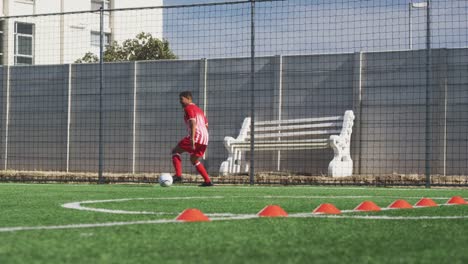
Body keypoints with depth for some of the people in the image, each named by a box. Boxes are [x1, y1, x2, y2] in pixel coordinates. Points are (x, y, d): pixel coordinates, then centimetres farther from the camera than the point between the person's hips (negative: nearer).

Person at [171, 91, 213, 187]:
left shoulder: (188, 108, -2)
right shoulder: (199, 109, 26)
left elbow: (193, 122, -17)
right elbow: (206, 124, 28)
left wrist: (192, 138, -26)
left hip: (196, 136, -9)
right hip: (205, 138, 9)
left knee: (176, 151, -1)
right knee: (194, 159, 22)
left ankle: (178, 175, -16)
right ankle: (208, 181, 13)